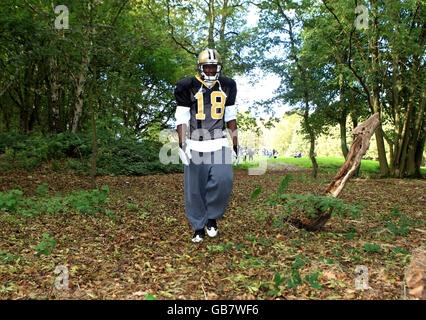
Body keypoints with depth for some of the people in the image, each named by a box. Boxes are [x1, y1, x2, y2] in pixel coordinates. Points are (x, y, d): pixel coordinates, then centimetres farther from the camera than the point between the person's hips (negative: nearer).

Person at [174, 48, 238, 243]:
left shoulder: (227, 86, 11)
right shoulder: (188, 87, 1)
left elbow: (230, 117, 15)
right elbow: (182, 119, 0)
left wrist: (235, 144, 12)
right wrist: (182, 144, -9)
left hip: (219, 142, 2)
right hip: (196, 143, -1)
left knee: (223, 179, -18)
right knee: (195, 188, 2)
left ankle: (212, 217, 7)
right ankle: (198, 228, 18)